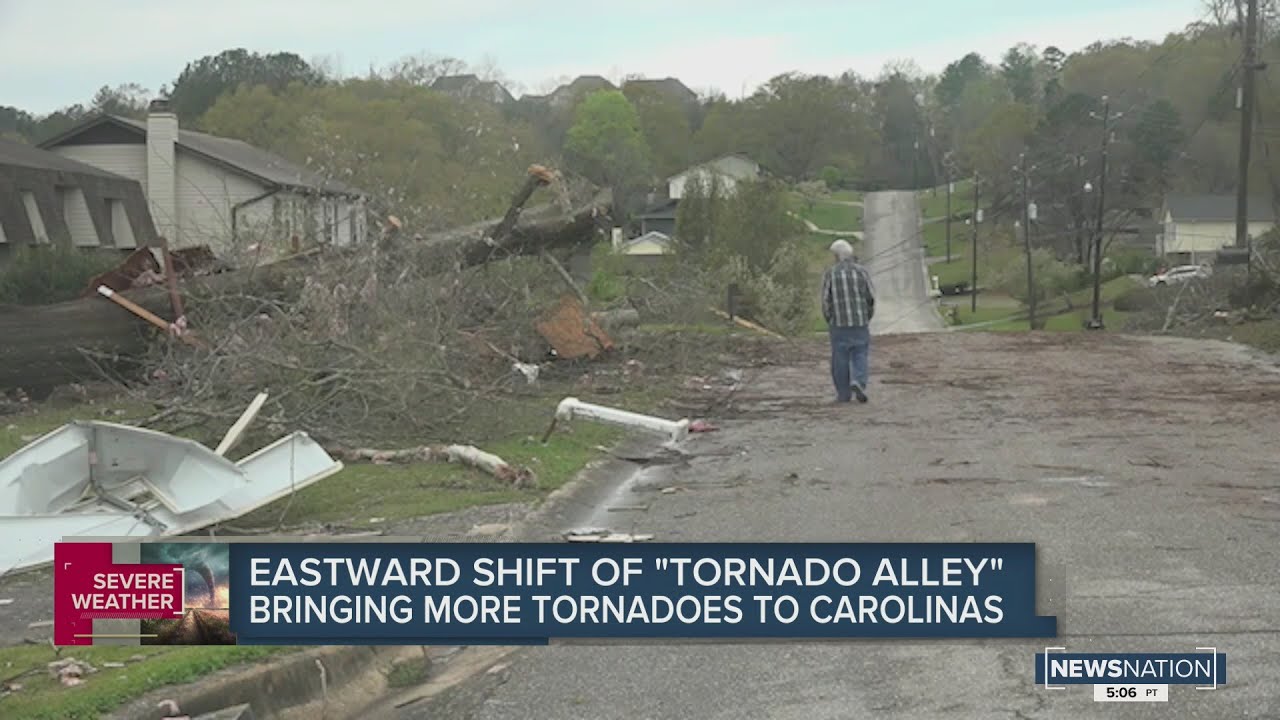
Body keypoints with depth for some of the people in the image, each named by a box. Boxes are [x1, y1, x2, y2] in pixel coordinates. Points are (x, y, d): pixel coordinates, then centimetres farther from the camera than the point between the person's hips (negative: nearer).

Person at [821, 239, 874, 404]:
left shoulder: (830, 273, -2)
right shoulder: (862, 271, 0)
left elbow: (826, 300, -4)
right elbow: (871, 297, 0)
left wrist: (829, 321, 8)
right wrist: (868, 317, 15)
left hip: (839, 323, -1)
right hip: (860, 322, 1)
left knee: (840, 359, 8)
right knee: (859, 356, 9)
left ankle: (844, 394, 10)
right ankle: (858, 382, -13)